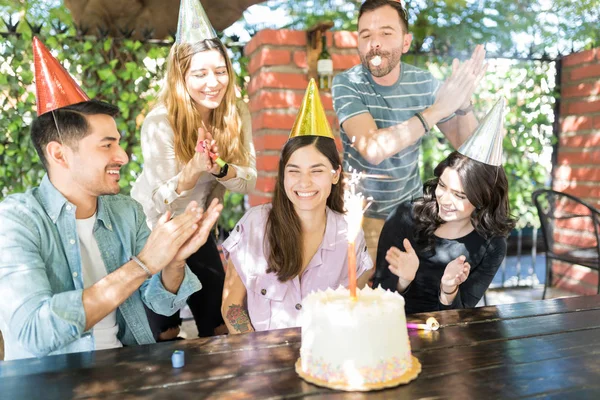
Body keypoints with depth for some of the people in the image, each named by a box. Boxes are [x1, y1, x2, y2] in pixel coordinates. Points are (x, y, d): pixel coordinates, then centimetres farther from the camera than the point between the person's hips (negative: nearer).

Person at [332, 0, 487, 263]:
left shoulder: (423, 82, -8)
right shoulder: (346, 84, -17)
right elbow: (372, 149, -33)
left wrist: (464, 104, -25)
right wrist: (439, 108, -35)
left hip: (411, 208, 3)